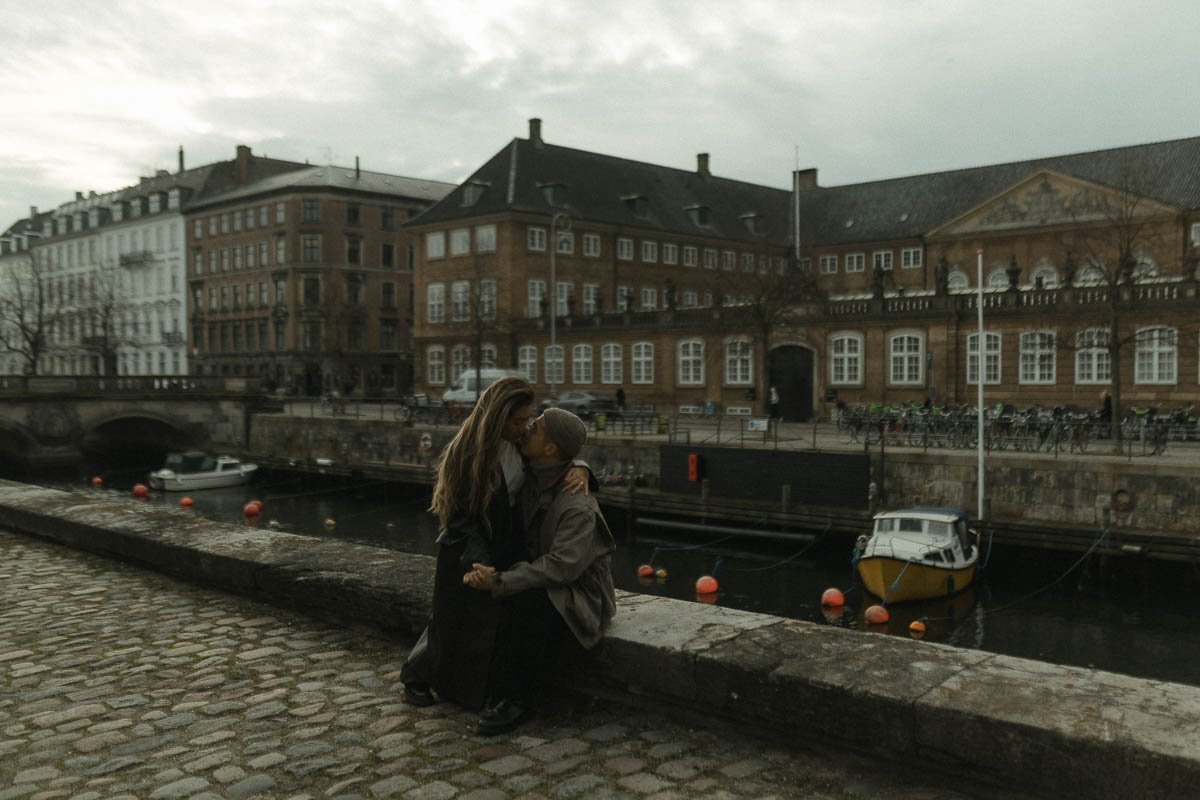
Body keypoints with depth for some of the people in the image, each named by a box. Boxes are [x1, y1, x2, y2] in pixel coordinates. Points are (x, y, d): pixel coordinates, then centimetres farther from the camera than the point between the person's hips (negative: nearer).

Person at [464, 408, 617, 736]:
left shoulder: (578, 507, -23)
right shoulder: (532, 483, 2)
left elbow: (562, 567, -30)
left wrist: (499, 582, -30)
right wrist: (489, 571, -11)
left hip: (579, 595, -7)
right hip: (542, 581, 7)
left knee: (528, 604, -35)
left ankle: (513, 699, -17)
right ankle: (499, 693, -13)